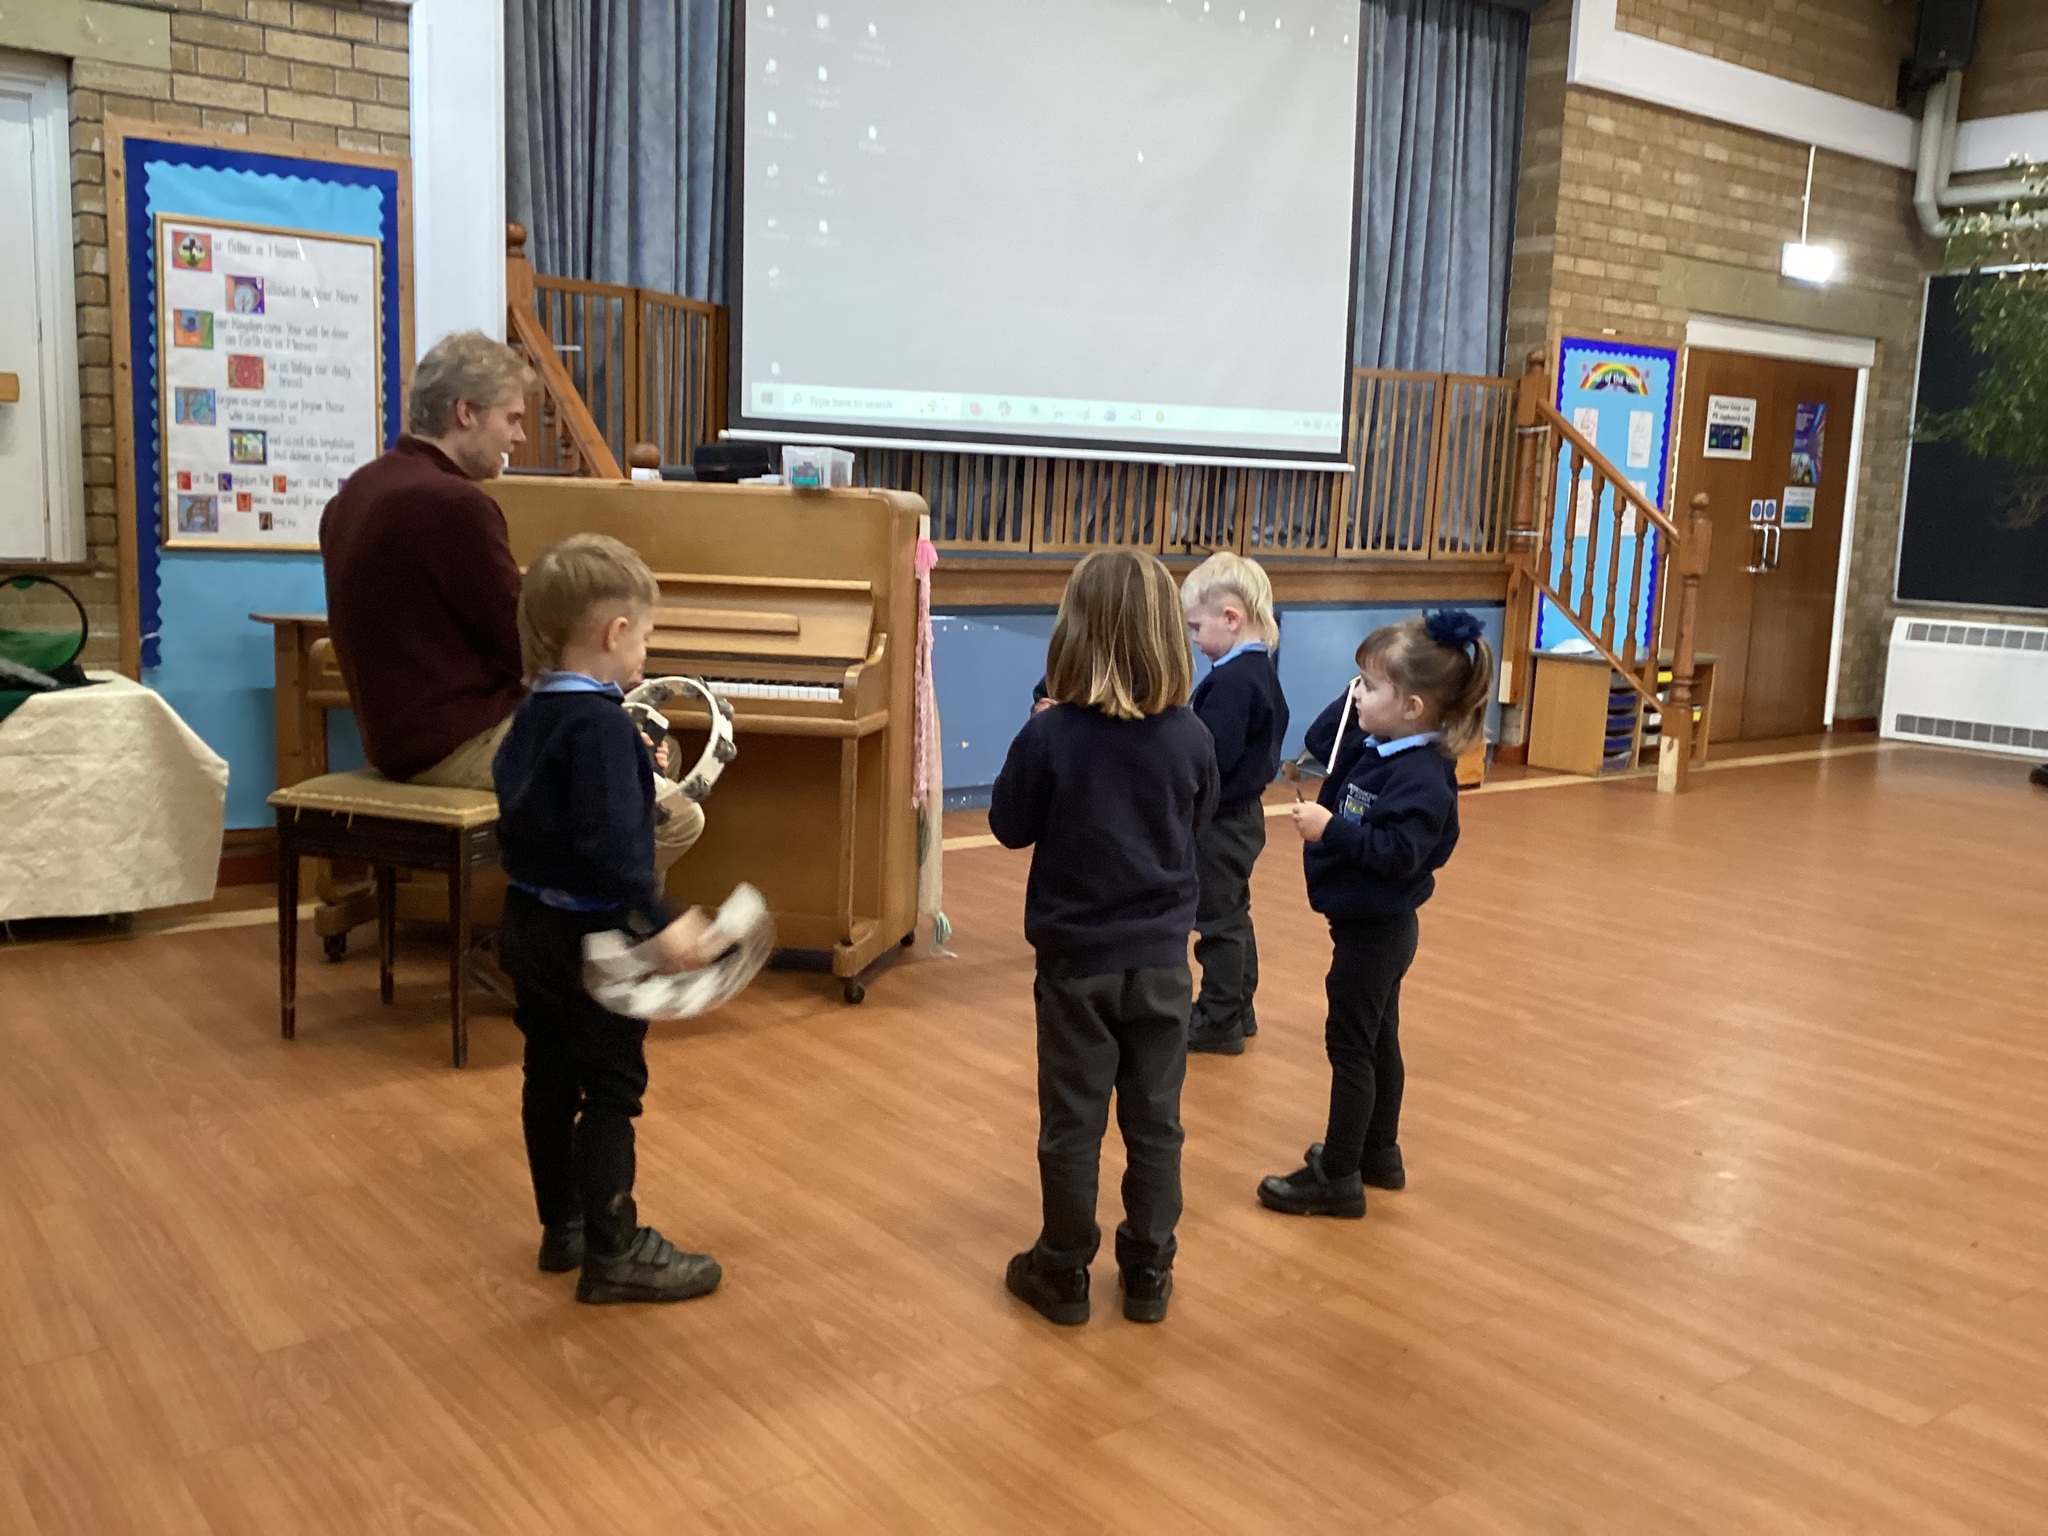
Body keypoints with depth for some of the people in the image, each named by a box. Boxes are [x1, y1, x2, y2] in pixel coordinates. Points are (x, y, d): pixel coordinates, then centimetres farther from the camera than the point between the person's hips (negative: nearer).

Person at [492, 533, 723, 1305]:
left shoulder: (533, 713, 7)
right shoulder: (603, 723, -22)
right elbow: (611, 843, -30)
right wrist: (660, 922, -30)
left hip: (530, 921, 9)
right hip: (588, 934, -9)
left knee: (551, 1076, 16)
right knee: (612, 1090, 0)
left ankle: (563, 1227, 29)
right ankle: (614, 1254, 7)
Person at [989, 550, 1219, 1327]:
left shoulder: (1048, 736, -16)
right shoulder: (1191, 737, -8)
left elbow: (1010, 828, -3)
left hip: (1076, 960, -2)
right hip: (1161, 960, 2)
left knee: (1071, 1124, 10)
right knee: (1155, 1123, 13)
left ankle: (1063, 1275, 23)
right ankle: (1148, 1274, 25)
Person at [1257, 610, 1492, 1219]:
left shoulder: (1420, 775, -25)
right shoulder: (1374, 749, 2)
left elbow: (1398, 853, -31)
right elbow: (1319, 740, 15)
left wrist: (1331, 830, -29)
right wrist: (1353, 700, 3)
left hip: (1374, 930, -10)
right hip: (1372, 925, 10)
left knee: (1350, 1047, -1)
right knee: (1376, 1041, 19)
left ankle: (1338, 1179, 9)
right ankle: (1378, 1154, 34)